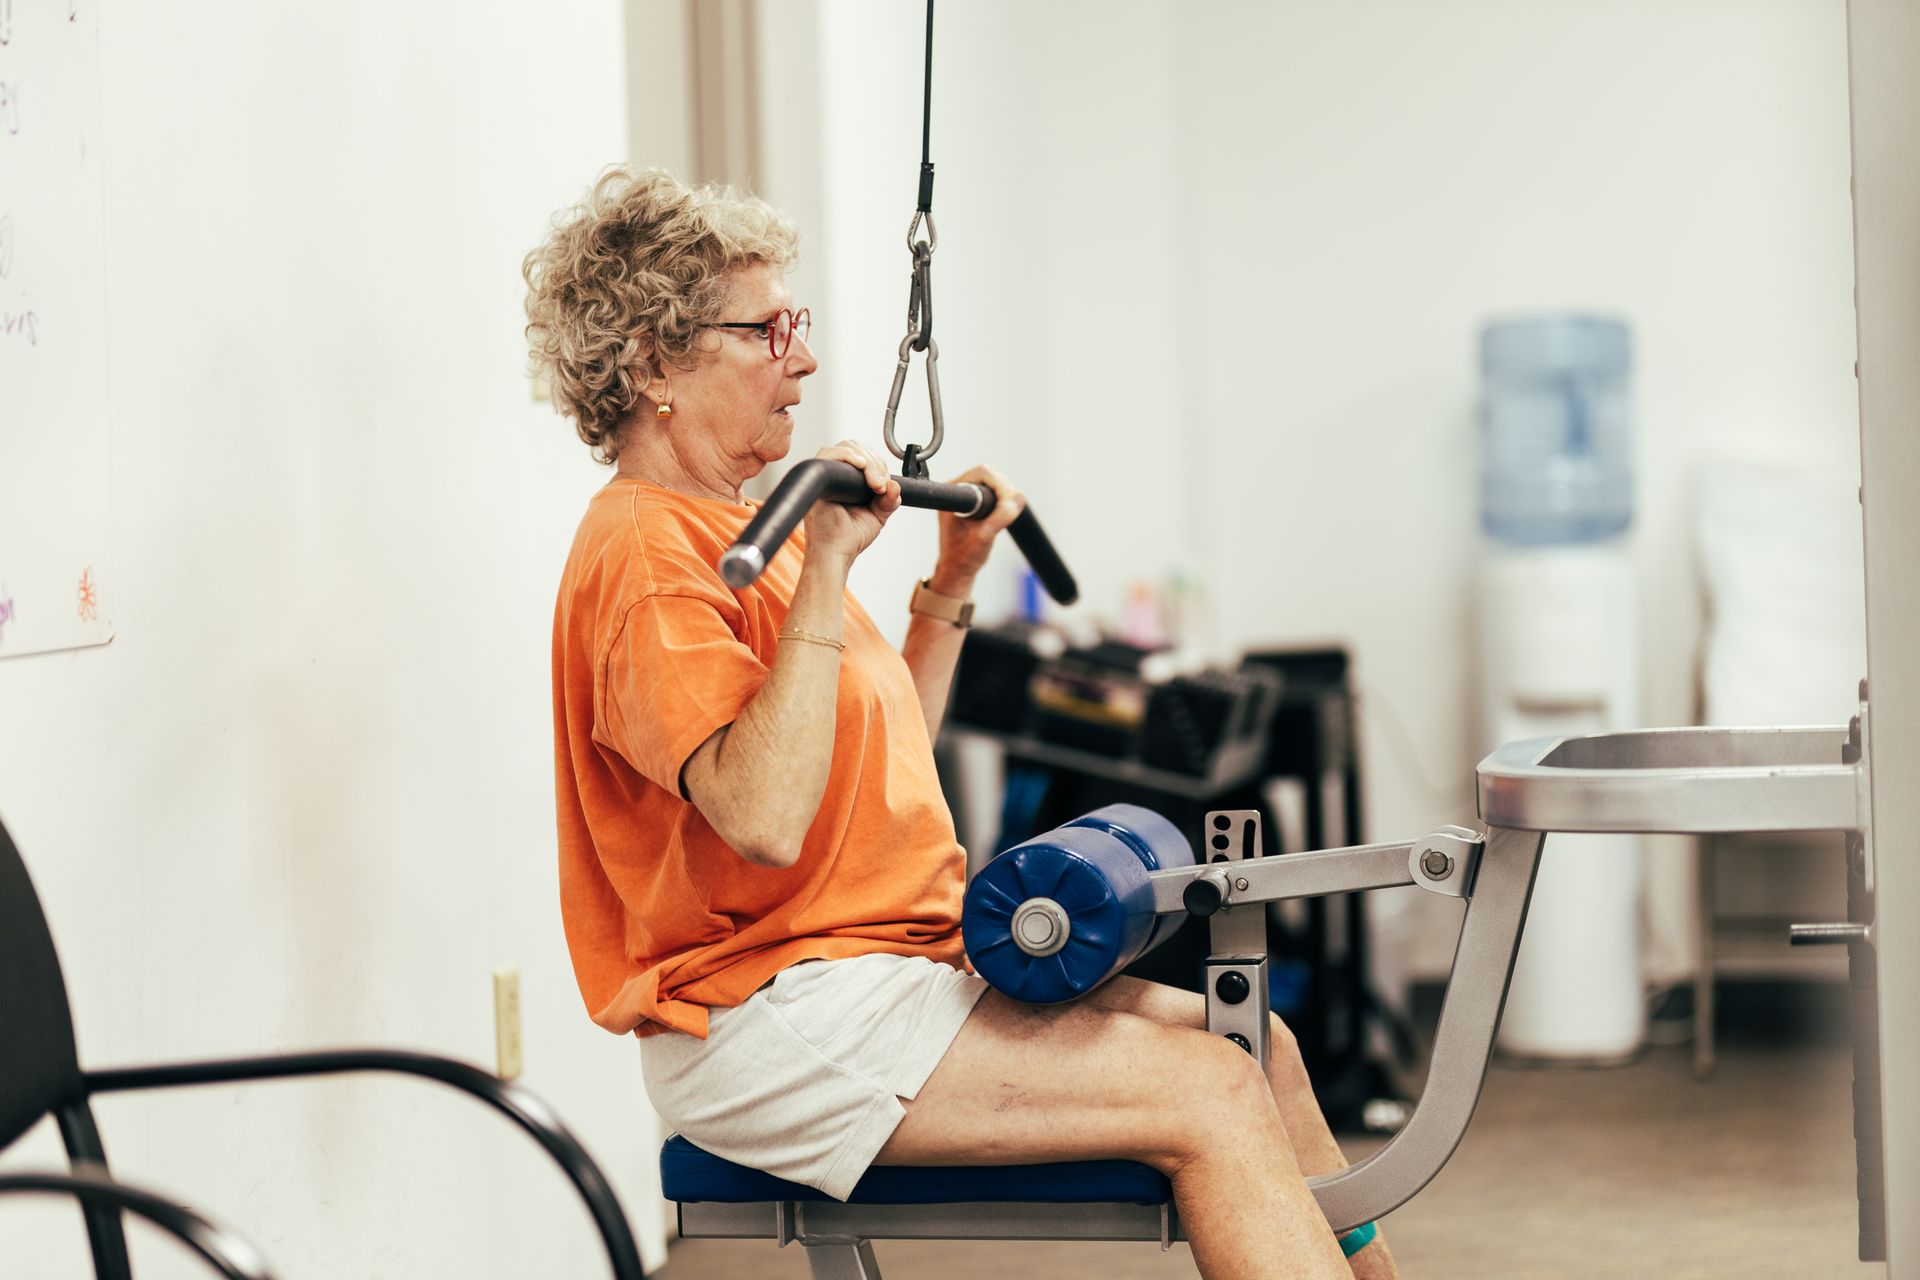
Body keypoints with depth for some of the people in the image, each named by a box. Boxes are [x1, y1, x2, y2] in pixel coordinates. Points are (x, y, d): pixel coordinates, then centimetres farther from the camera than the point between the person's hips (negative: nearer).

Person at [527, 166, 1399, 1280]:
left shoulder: (744, 523, 17)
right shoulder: (646, 557, -14)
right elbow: (765, 817, -29)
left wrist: (954, 582, 19)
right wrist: (825, 571, -25)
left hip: (899, 965, 10)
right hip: (772, 1021, -10)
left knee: (1262, 1053, 5)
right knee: (1211, 1098, -18)